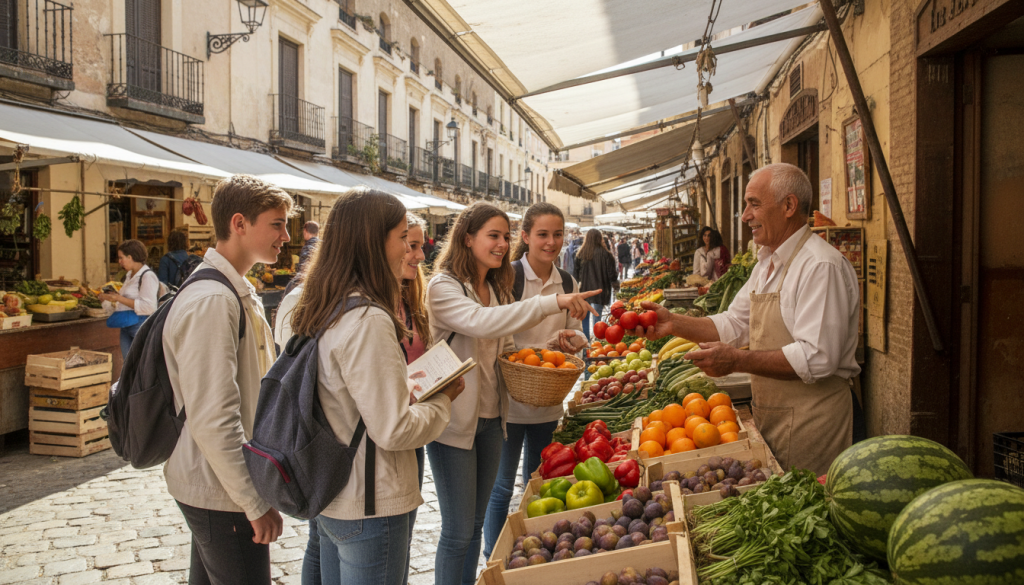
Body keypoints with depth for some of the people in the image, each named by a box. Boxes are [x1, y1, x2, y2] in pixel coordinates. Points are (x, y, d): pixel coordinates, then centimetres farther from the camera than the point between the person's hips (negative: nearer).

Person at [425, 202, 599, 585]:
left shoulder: (496, 288, 11)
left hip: (491, 417, 7)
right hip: (454, 420, -7)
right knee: (458, 532, 1)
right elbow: (480, 322, -32)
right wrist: (553, 303, -37)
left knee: (475, 523, 18)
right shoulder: (443, 287, -14)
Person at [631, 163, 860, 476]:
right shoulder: (768, 263, 12)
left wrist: (738, 361, -25)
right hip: (769, 416, 9)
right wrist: (674, 323, 2)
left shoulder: (822, 266, -20)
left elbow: (816, 359, -27)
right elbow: (735, 324, 15)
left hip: (811, 419, -9)